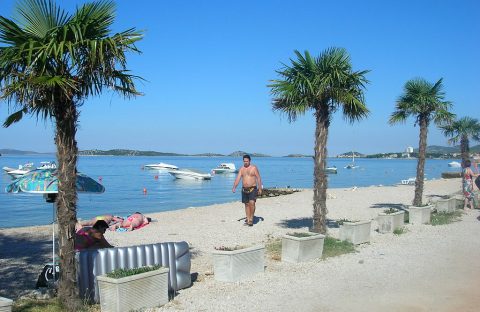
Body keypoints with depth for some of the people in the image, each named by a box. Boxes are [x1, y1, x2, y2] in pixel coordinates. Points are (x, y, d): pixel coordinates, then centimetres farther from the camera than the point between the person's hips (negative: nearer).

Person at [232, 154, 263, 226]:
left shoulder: (254, 168, -3)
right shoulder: (241, 169, 7)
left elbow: (258, 178, -2)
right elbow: (237, 179, 1)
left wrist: (260, 188, -8)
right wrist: (234, 187, -11)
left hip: (252, 189, -4)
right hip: (244, 189, 4)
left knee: (252, 203, -18)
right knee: (247, 204, 9)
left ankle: (251, 219, -7)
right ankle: (247, 219, 16)